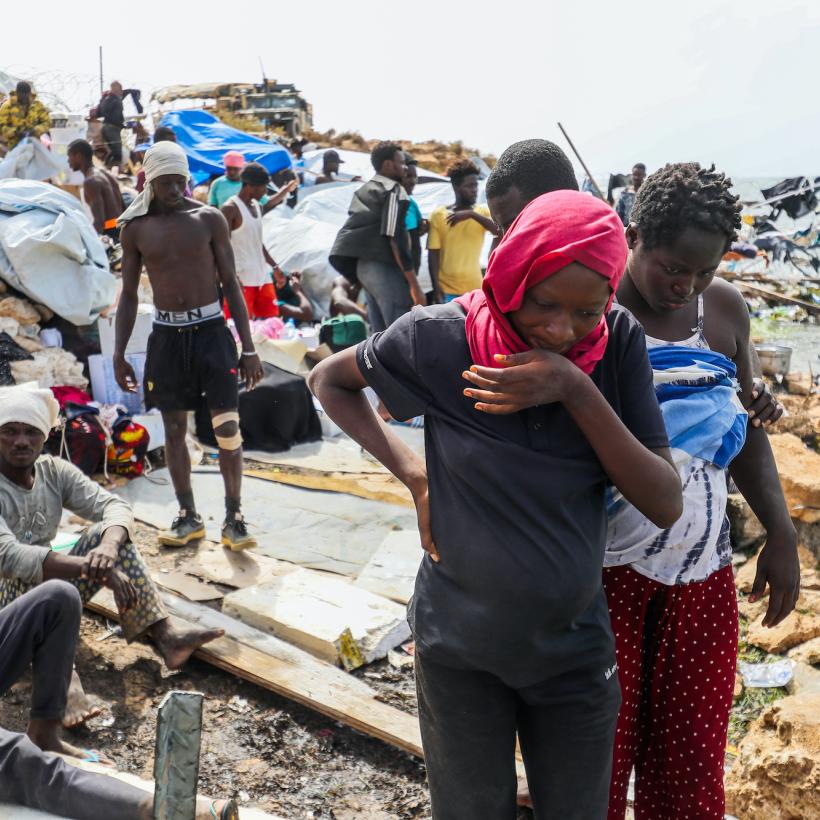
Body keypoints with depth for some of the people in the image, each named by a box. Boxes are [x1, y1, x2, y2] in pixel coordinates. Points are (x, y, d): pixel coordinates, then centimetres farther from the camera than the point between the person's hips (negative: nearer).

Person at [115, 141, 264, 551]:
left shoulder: (209, 219, -2)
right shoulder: (136, 229, 3)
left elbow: (231, 284, 0)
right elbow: (129, 294, 8)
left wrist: (248, 348, -4)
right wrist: (118, 353, 1)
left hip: (210, 329, -2)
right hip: (166, 334, 2)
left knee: (227, 427, -6)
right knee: (174, 428, 8)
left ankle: (234, 517, 7)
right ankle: (188, 516, 21)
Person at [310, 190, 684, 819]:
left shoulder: (618, 342, -12)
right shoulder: (441, 337, -16)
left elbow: (666, 504, -15)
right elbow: (329, 380, 2)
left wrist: (577, 390, -26)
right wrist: (412, 472, -11)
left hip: (575, 648, 2)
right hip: (460, 647, -1)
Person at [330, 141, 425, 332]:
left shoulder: (364, 190, 19)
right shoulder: (394, 191, -8)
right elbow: (395, 238, -17)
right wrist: (414, 284, -19)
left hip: (363, 265, 9)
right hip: (383, 267, -9)